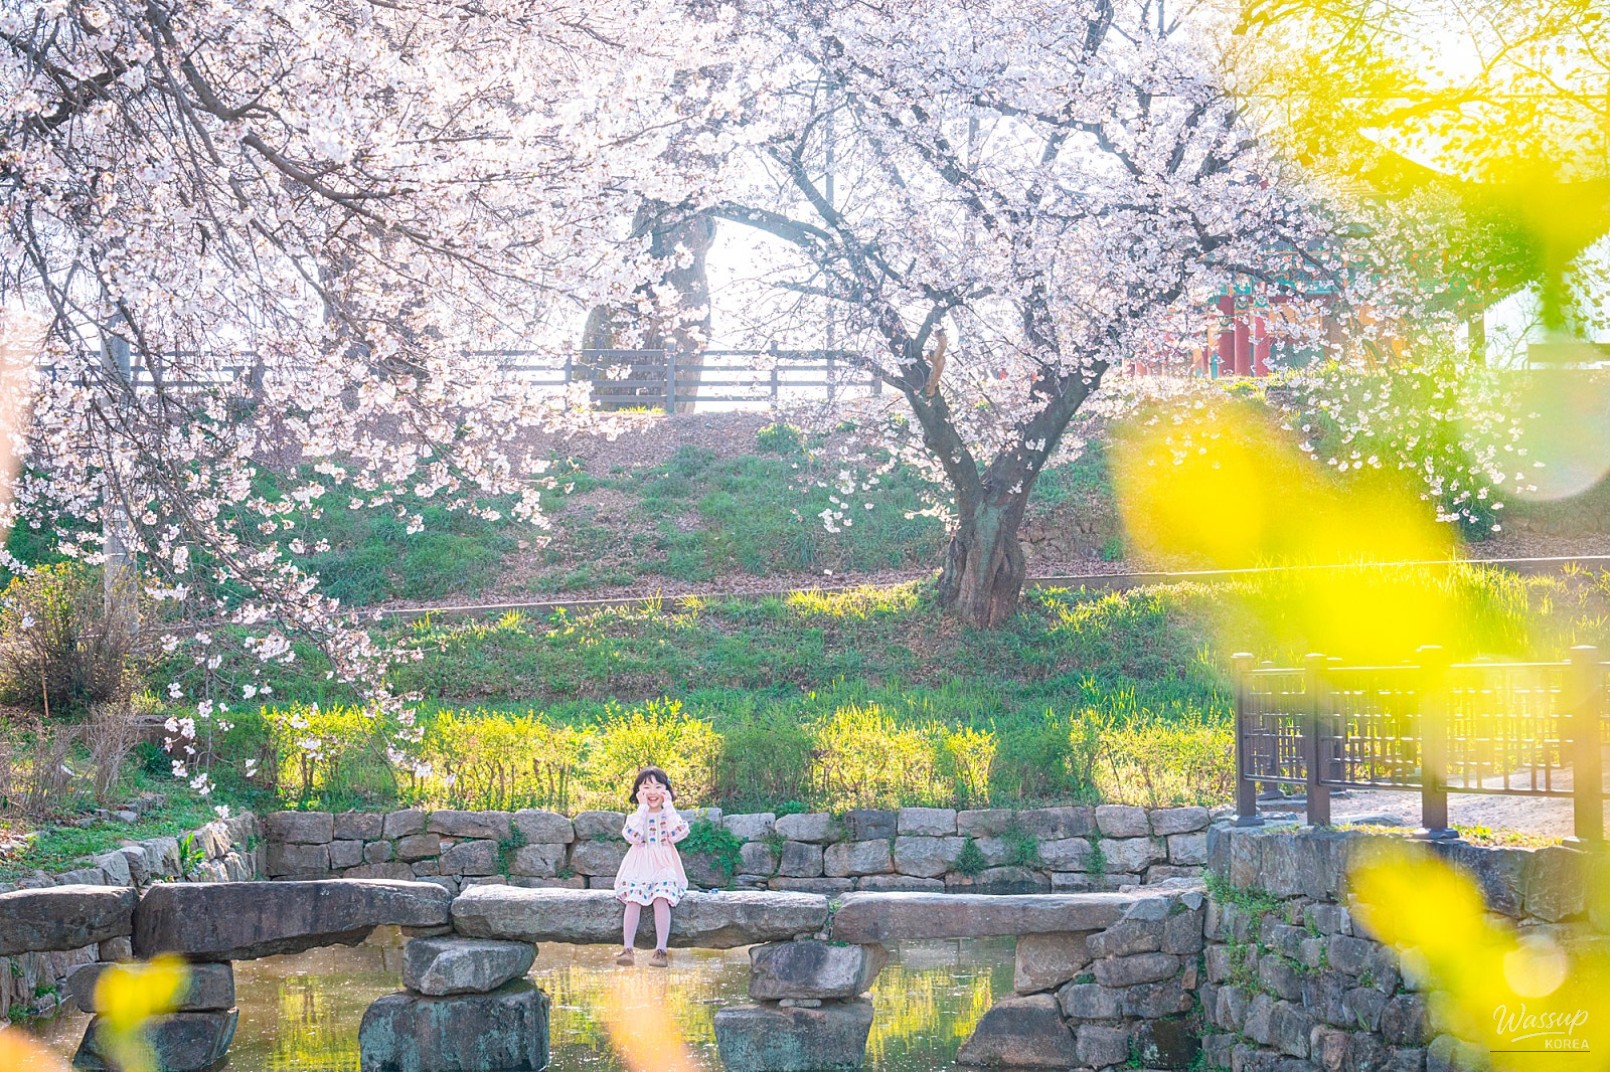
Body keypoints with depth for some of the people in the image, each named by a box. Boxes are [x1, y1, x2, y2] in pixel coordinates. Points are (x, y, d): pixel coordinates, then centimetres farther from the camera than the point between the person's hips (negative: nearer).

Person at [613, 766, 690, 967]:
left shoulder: (670, 815, 10)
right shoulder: (636, 816, 9)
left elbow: (677, 834, -11)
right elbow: (633, 836, -13)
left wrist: (668, 806, -6)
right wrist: (642, 808, -8)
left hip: (664, 868, -1)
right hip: (638, 868, 1)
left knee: (662, 899, -28)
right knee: (633, 900, -25)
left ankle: (661, 949, -28)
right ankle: (627, 948, -24)